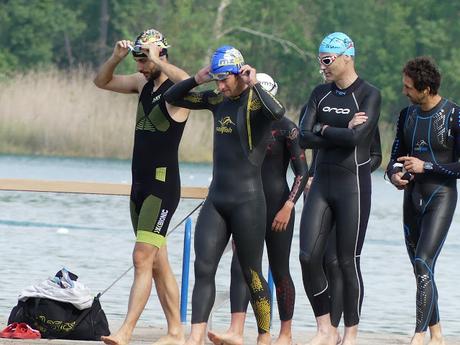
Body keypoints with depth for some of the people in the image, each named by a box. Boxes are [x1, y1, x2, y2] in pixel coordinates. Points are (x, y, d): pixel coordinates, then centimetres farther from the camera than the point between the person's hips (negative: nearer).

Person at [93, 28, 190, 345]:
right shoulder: (143, 83, 12)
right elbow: (102, 82, 18)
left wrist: (158, 60, -27)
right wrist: (117, 57, 0)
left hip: (164, 185, -9)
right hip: (140, 185, 9)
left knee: (143, 258, -16)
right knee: (158, 263, 11)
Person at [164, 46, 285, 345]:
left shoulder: (255, 102, -11)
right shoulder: (219, 100, 10)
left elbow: (278, 111, -36)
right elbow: (172, 97, 18)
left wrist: (254, 85, -24)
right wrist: (196, 81, 2)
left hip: (248, 201, -7)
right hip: (216, 199, 7)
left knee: (251, 273, 2)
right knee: (203, 268, -5)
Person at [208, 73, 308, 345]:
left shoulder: (286, 128, -7)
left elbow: (302, 172, -10)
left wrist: (288, 207, -18)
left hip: (277, 207, -5)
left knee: (280, 272, 3)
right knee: (240, 267, -10)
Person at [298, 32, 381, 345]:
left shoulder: (369, 95, -6)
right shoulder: (321, 94, 10)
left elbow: (356, 137, -21)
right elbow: (305, 137, -1)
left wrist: (322, 129, -7)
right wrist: (342, 132, -12)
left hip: (353, 184, -5)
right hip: (322, 183, 5)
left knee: (348, 261, -2)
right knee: (309, 257, -4)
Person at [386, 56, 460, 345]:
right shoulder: (407, 115, 8)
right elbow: (396, 156, 17)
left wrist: (426, 166, -19)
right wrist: (395, 174, -6)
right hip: (413, 198, 7)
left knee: (423, 264, -19)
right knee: (421, 271, 9)